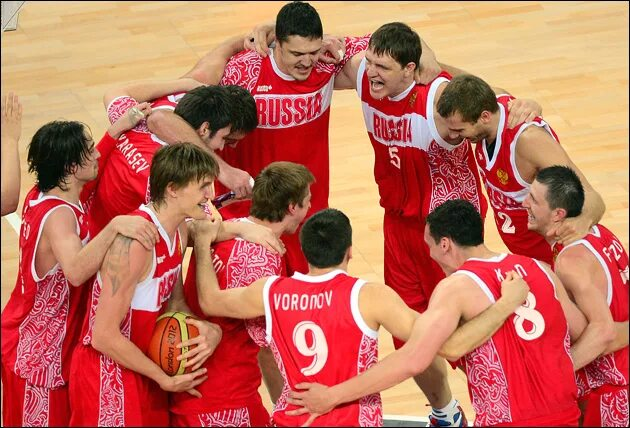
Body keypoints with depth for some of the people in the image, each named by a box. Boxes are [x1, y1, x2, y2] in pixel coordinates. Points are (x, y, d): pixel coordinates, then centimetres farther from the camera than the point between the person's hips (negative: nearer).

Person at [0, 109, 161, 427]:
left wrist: (116, 131, 10)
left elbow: (87, 173, 19)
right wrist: (115, 226, -59)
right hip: (40, 355, -9)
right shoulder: (58, 215, -30)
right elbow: (77, 270, -49)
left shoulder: (40, 195, -3)